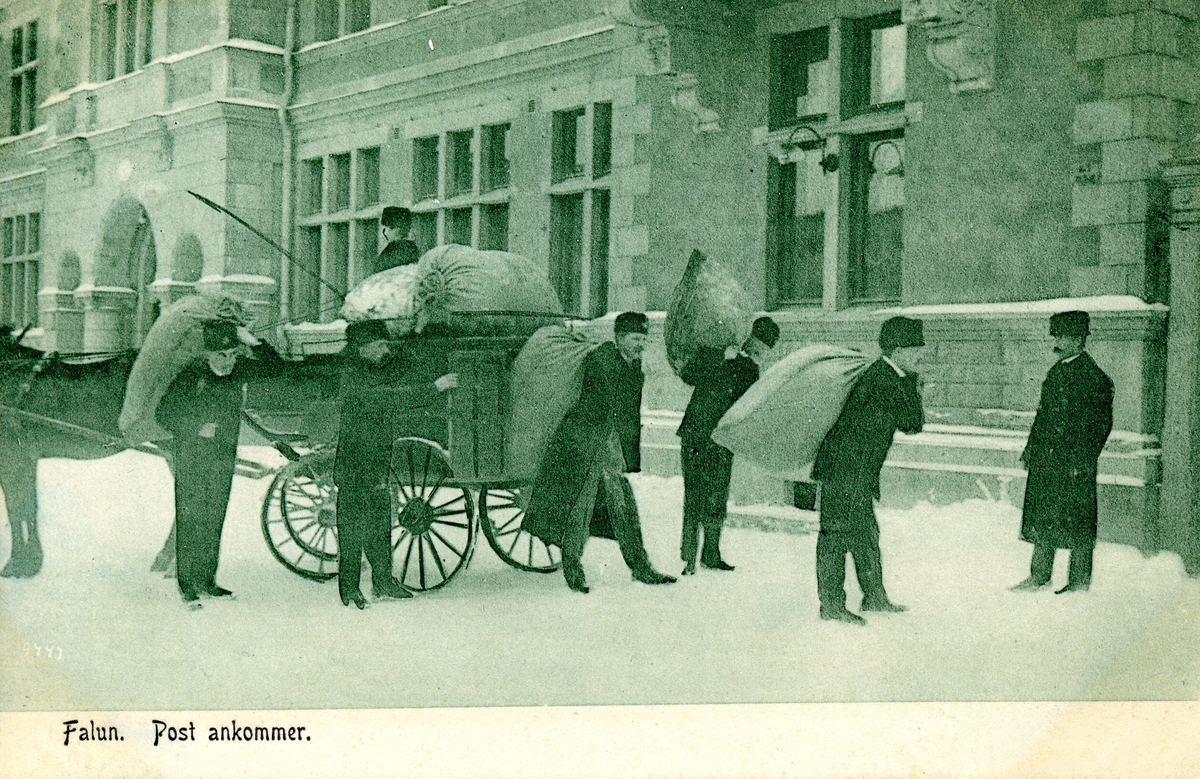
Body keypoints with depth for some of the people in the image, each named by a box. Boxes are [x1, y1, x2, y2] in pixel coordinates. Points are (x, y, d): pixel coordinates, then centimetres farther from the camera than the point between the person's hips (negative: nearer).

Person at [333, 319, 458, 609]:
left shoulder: (383, 371, 13)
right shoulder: (352, 377, -14)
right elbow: (386, 400, -25)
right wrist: (433, 388, -27)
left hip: (378, 463, 8)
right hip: (353, 464, -8)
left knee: (380, 523, 13)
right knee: (353, 523, -2)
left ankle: (383, 580, 22)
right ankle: (349, 587, 5)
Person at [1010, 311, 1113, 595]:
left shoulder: (1093, 377, -11)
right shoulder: (1057, 370, 13)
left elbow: (1099, 423, -13)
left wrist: (1082, 462, -17)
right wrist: (1031, 447, 17)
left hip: (1074, 461, -8)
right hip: (1046, 457, 8)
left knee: (1077, 520, 0)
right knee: (1042, 517, 11)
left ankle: (1080, 580, 10)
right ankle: (1039, 576, 20)